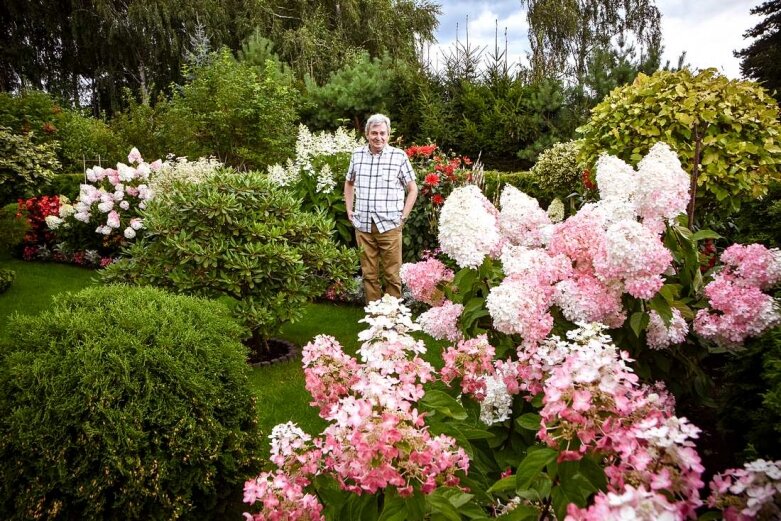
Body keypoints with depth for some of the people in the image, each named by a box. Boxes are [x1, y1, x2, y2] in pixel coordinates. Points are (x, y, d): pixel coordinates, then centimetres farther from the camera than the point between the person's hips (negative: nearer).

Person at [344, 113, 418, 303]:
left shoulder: (399, 156, -2)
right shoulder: (357, 155, 7)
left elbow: (413, 189, 4)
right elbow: (349, 183, 22)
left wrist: (403, 216, -3)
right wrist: (349, 210, 13)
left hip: (389, 225, -3)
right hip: (363, 225, 3)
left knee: (392, 275, 3)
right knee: (369, 274, 11)